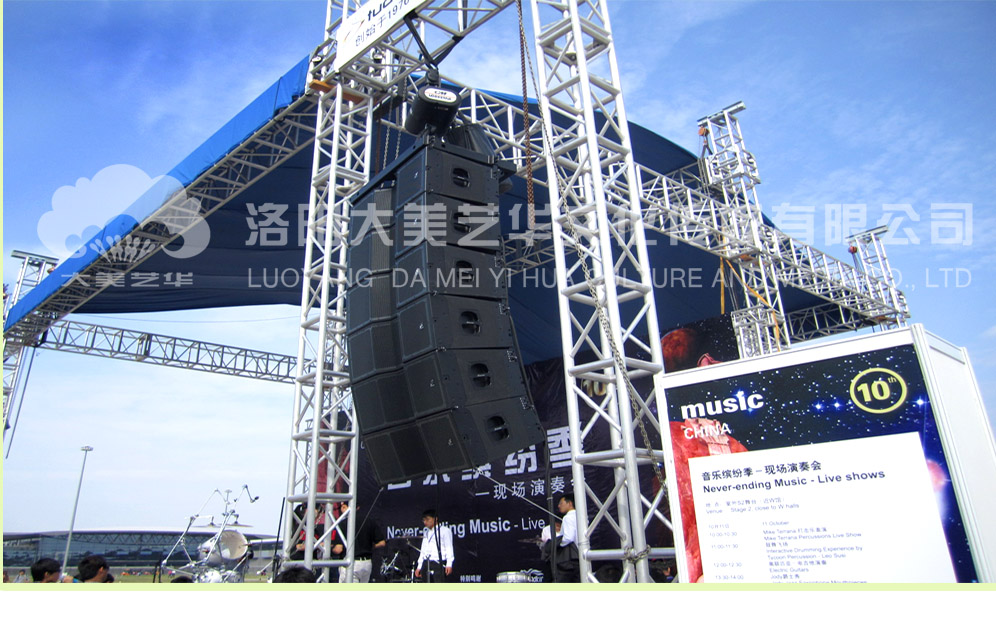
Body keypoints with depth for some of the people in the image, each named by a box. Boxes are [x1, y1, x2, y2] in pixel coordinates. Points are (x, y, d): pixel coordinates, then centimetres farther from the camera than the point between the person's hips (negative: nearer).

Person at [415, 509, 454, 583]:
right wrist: (419, 567, 16)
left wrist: (449, 565, -14)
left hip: (439, 564, -6)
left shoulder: (444, 530, 1)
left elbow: (449, 548, -5)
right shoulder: (425, 533, 21)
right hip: (426, 564, 6)